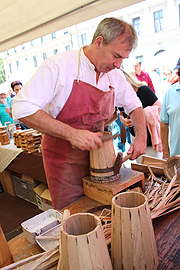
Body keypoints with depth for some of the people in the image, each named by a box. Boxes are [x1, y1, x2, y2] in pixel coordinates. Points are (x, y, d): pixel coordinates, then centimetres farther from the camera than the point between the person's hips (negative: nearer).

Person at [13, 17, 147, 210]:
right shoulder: (58, 65, -16)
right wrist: (71, 133, -30)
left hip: (96, 156, 5)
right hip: (63, 160, -4)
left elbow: (134, 105, 16)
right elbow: (22, 108, -22)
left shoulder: (115, 75, 2)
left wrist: (141, 136, -1)